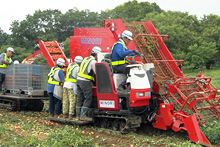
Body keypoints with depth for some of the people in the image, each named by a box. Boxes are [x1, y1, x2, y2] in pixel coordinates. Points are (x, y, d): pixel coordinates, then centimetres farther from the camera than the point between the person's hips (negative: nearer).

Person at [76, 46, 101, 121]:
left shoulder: (85, 59, 19)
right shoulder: (93, 61, -8)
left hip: (79, 80, 9)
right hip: (85, 82, -9)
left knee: (80, 98, 11)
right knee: (88, 98, -3)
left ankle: (78, 115, 15)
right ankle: (83, 115, -6)